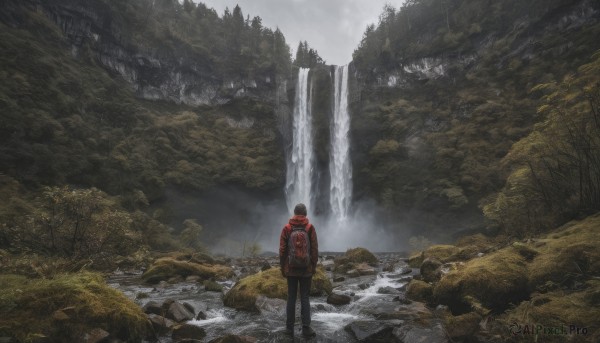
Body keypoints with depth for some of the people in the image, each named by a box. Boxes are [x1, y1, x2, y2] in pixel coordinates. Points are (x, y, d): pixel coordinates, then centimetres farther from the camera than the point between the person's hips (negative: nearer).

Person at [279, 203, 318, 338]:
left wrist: (282, 267, 6)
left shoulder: (287, 228, -3)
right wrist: (314, 266, 5)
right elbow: (315, 249, -4)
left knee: (291, 298, 9)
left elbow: (282, 250, -2)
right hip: (306, 269, 0)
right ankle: (306, 328, 8)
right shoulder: (310, 228, -5)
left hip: (291, 269, 1)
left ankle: (289, 328, 14)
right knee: (305, 298, 7)